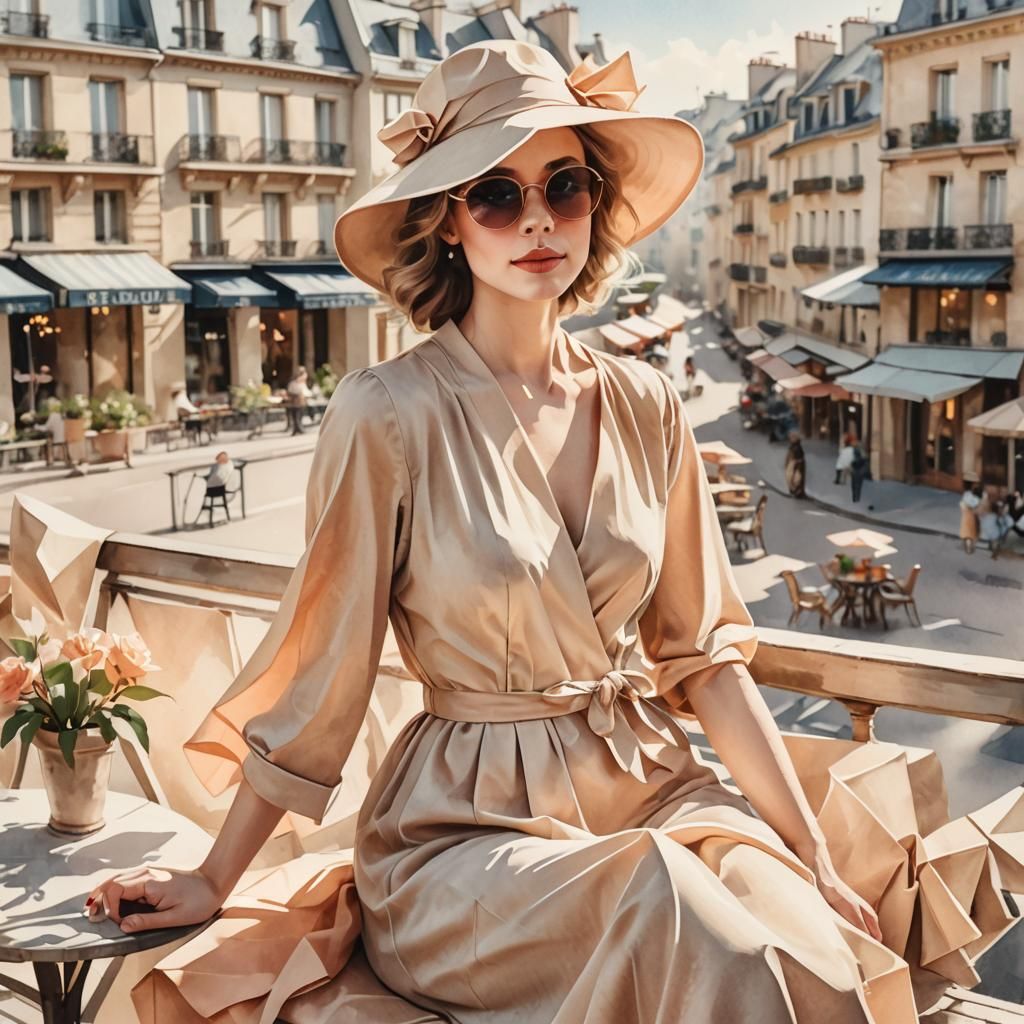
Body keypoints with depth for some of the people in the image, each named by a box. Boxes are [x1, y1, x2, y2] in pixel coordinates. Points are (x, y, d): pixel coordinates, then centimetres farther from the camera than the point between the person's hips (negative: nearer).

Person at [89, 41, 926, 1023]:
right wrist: (214, 881, 1)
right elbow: (319, 671, -5)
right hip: (471, 827, -4)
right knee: (672, 909, -31)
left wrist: (814, 856, 2)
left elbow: (702, 653, 6)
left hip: (653, 786, 4)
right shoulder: (392, 412, -13)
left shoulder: (643, 406, 2)